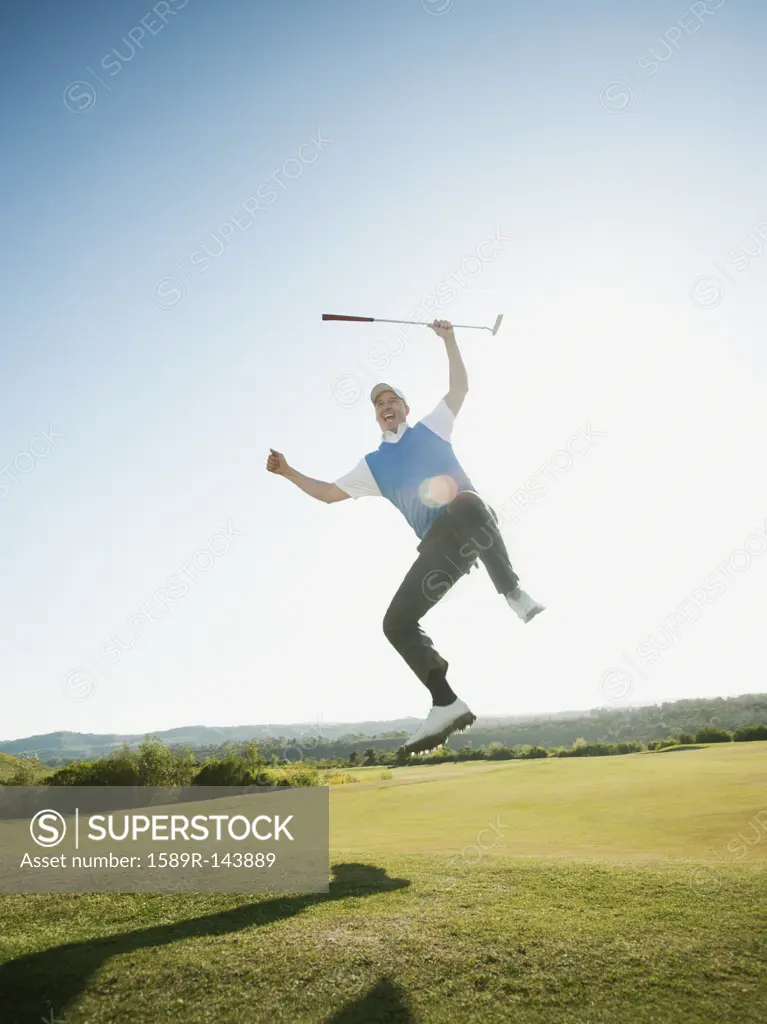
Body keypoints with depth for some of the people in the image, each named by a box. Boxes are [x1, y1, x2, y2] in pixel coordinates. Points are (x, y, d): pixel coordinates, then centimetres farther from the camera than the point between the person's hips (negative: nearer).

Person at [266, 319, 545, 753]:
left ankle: (515, 594, -37)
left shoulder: (430, 428, 24)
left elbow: (460, 388, 19)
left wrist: (448, 339, 17)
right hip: (439, 544, 4)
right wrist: (288, 472, 23)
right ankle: (447, 704, -5)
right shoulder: (373, 464, 29)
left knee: (464, 506, -42)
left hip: (470, 521, -4)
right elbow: (330, 493, 29)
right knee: (397, 623, -7)